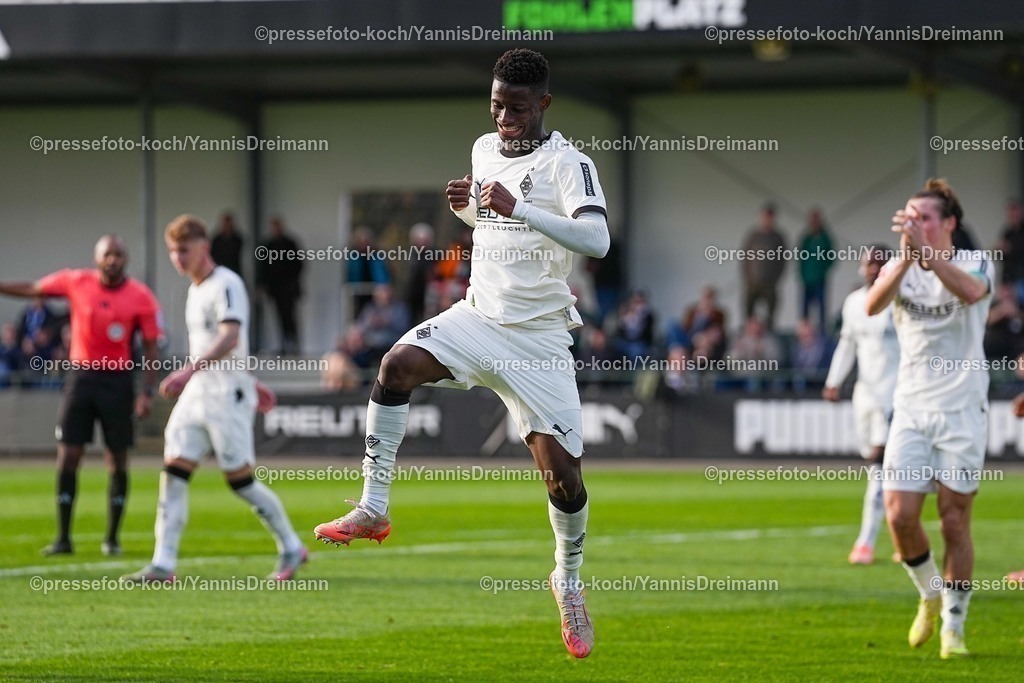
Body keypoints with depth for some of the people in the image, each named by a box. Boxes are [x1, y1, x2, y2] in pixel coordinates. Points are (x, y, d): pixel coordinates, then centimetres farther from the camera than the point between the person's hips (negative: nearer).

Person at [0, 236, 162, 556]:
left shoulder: (141, 297, -6)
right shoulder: (76, 282, -2)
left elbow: (151, 349, -3)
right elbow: (31, 289, 10)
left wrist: (147, 391, -11)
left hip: (118, 380, -1)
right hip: (81, 376, 1)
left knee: (117, 463, 3)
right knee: (67, 458, -3)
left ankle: (112, 539, 13)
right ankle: (63, 538, 4)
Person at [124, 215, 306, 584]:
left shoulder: (226, 284, -12)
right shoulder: (195, 291, 16)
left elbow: (230, 339, -27)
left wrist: (190, 370, -39)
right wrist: (248, 381, 32)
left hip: (227, 395, -8)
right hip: (196, 395, 8)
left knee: (240, 479, -3)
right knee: (173, 473, -4)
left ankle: (290, 549, 15)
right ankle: (163, 564, -7)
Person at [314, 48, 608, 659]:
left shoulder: (567, 163, -12)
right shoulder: (485, 149, 9)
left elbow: (597, 239, -29)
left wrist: (516, 208, -36)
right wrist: (466, 206, 4)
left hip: (538, 338, -5)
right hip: (479, 316, 5)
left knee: (563, 470, -7)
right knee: (398, 363, -25)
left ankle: (569, 579, 21)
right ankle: (374, 510, -16)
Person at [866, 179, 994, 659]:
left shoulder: (976, 263, -4)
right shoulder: (899, 266, 5)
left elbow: (971, 291, -29)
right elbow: (873, 305, -17)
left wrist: (925, 250, -41)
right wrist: (905, 258, -34)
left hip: (962, 410, -3)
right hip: (911, 409, 3)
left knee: (955, 521, -1)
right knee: (900, 516, -7)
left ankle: (953, 626, 10)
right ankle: (930, 595, 20)